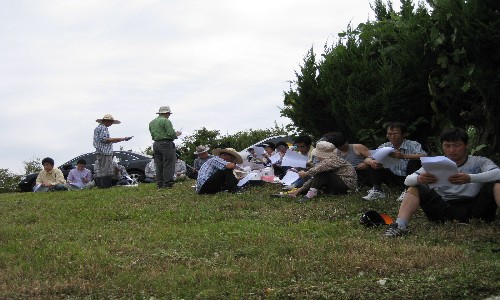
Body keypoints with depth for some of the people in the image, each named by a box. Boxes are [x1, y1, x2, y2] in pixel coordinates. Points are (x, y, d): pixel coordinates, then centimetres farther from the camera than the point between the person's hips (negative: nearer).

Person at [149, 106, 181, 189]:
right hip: (166, 144, -7)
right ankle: (168, 183, -7)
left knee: (159, 166, 8)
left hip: (156, 144, 7)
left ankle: (160, 184, 8)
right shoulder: (166, 121, -9)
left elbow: (152, 135, 15)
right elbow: (171, 134, -16)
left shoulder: (151, 122, 16)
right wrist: (176, 134, 6)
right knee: (168, 165, -4)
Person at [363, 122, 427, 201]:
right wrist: (371, 162, -30)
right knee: (374, 164, -8)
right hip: (393, 179, 3)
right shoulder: (385, 146, 0)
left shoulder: (413, 145, -11)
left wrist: (404, 156, -43)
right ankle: (377, 190, -7)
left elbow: (424, 157, -31)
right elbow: (367, 159, -3)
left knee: (414, 161, -28)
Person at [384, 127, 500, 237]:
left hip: (475, 211, -2)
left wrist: (470, 178, -33)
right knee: (416, 187, -8)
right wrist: (419, 179, -25)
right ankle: (400, 225, -30)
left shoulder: (479, 162, 5)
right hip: (446, 211, 2)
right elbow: (408, 180, 2)